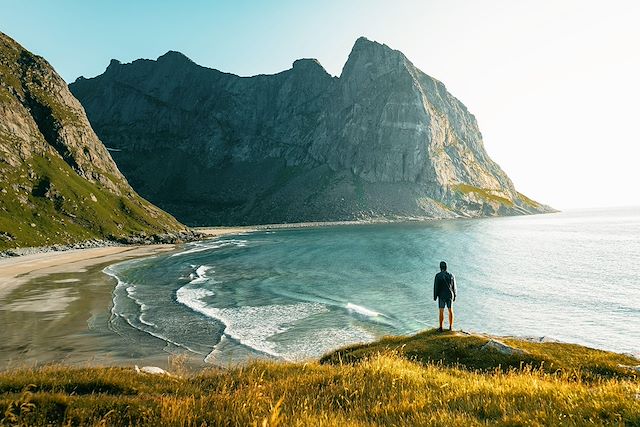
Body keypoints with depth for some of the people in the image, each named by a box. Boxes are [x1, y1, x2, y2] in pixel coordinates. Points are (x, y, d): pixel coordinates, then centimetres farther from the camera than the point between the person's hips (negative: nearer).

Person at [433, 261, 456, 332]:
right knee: (450, 311, 12)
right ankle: (451, 327, 18)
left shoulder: (438, 276, -12)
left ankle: (441, 328, 3)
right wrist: (454, 296, 13)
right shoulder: (451, 275, -2)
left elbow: (436, 287, -10)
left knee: (441, 311, 1)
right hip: (450, 295, 3)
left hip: (441, 296, -3)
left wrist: (435, 296, 0)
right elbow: (454, 287, 2)